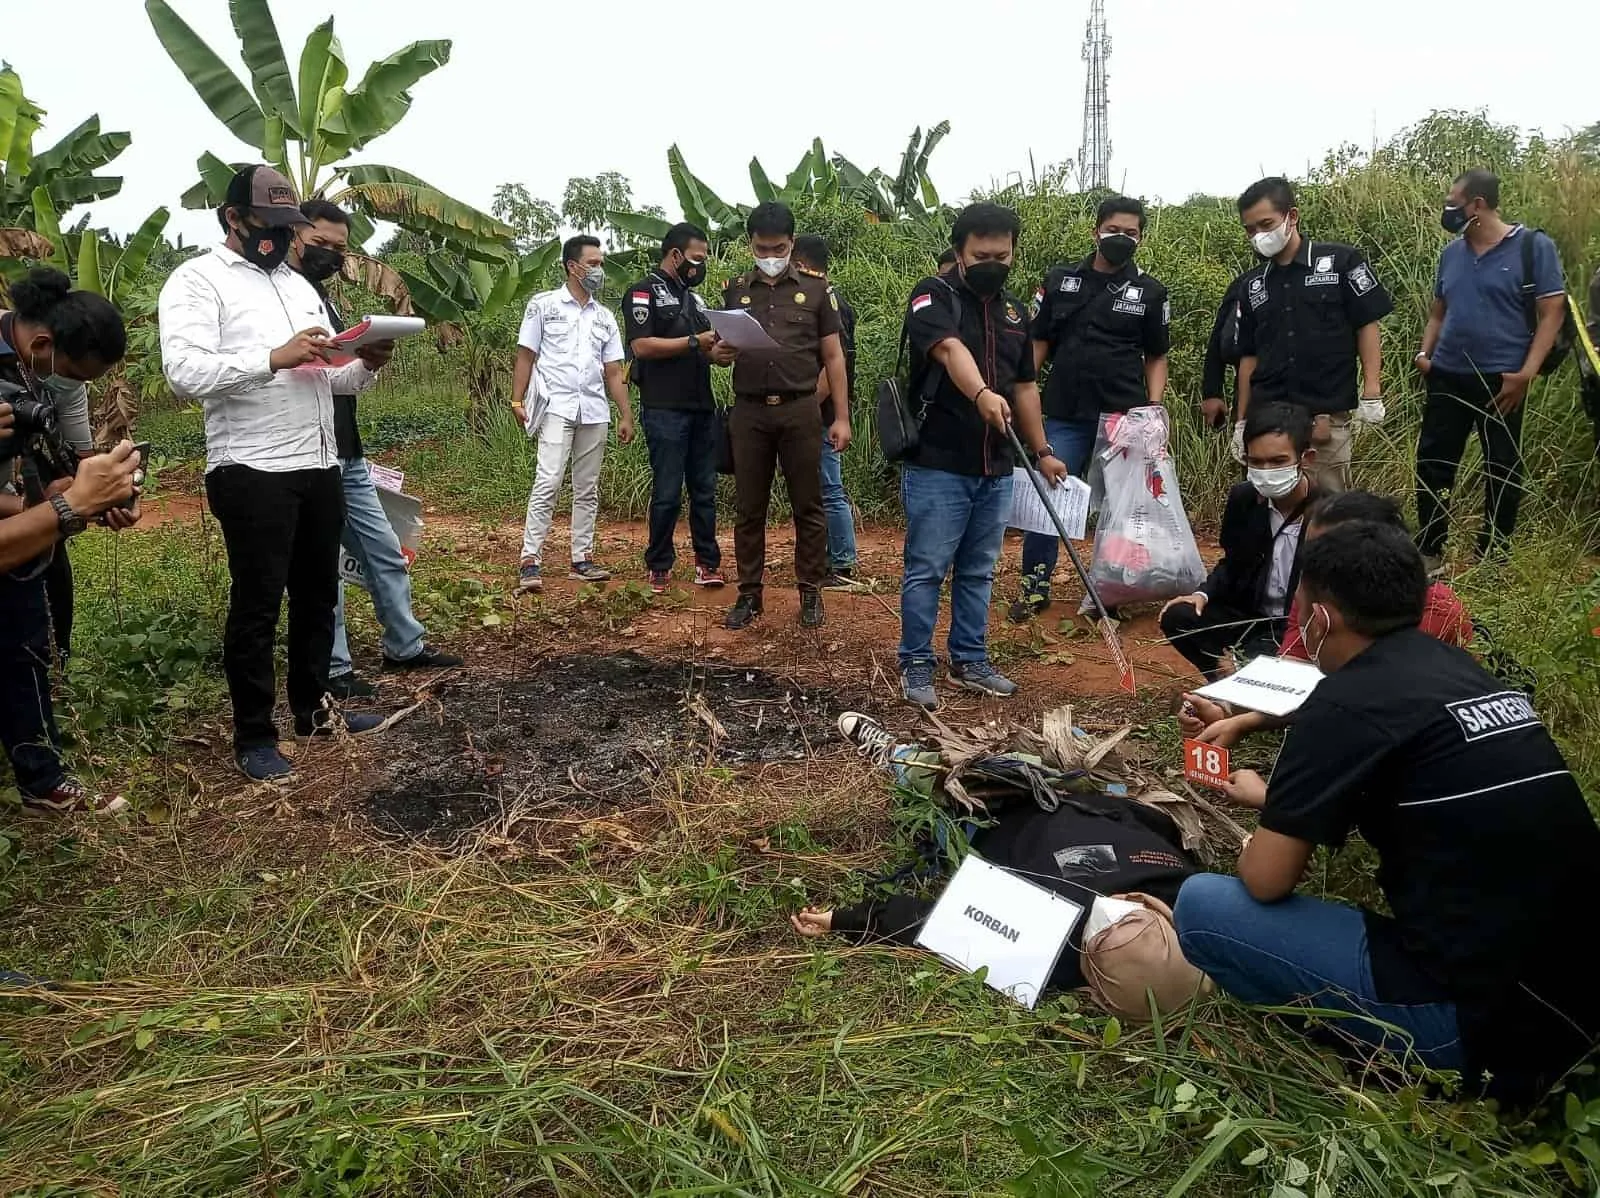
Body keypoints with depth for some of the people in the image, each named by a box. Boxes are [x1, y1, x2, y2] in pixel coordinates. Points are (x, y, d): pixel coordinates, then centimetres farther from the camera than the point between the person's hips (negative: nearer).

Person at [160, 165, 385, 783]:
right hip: (251, 474, -7)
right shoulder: (197, 280, -5)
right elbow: (185, 371, -19)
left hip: (320, 466, 7)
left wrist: (365, 364, -4)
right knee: (257, 605, 1)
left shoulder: (298, 284, 18)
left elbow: (331, 378, 18)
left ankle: (313, 709, 31)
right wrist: (274, 357, -27)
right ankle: (254, 737, 13)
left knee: (318, 594, 15)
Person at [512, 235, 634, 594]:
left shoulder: (605, 317, 15)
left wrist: (626, 416, 6)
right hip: (556, 408, -5)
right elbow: (526, 356, 2)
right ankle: (529, 562, -13)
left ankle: (582, 559, 13)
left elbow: (613, 372, 13)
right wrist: (517, 402, -7)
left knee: (587, 490, 7)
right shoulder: (544, 305, 4)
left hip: (595, 413, 5)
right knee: (547, 483, -14)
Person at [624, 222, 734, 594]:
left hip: (702, 409, 7)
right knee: (667, 493, -2)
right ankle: (659, 567, 9)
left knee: (705, 490, 7)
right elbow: (642, 346, -14)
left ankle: (707, 562, 14)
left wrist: (719, 354, 1)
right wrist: (694, 342, -14)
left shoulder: (694, 298, 20)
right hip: (665, 411, -7)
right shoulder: (645, 292, -2)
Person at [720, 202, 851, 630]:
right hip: (749, 412, 2)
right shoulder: (735, 291, 11)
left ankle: (811, 592, 13)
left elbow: (833, 357, 5)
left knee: (808, 506, 3)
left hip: (800, 410, -1)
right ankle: (749, 594, 14)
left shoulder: (815, 290, 6)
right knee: (749, 509, 6)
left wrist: (842, 417, -1)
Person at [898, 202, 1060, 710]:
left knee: (978, 572, 14)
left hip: (995, 469, 6)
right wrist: (982, 394, -47)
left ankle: (970, 662, 25)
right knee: (926, 569, 0)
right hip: (937, 465, -6)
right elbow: (950, 349, -29)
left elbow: (1025, 386, 20)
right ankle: (916, 666, 11)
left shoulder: (1014, 311, 14)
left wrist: (1042, 450, 17)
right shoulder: (934, 296, -8)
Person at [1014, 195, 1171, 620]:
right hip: (1065, 416, 0)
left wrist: (1153, 410, -3)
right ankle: (1035, 587, 10)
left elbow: (1156, 358, 10)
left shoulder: (1150, 293, 6)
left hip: (1125, 418, 0)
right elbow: (1038, 344, 9)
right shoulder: (1059, 281, 6)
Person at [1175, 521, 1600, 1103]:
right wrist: (1274, 797, 36)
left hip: (1488, 1021, -8)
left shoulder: (1349, 700, -15)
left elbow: (1265, 880, -11)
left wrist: (1262, 827, 11)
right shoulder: (1461, 669, 8)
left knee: (1203, 905, -5)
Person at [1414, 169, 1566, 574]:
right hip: (1447, 377, 5)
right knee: (1432, 464, 6)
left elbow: (1552, 313, -8)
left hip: (1501, 381, -5)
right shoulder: (1452, 253, 8)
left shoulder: (1533, 246, -7)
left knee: (1502, 472, 6)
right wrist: (1425, 353, 0)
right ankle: (1429, 553, 19)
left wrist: (1526, 373, -16)